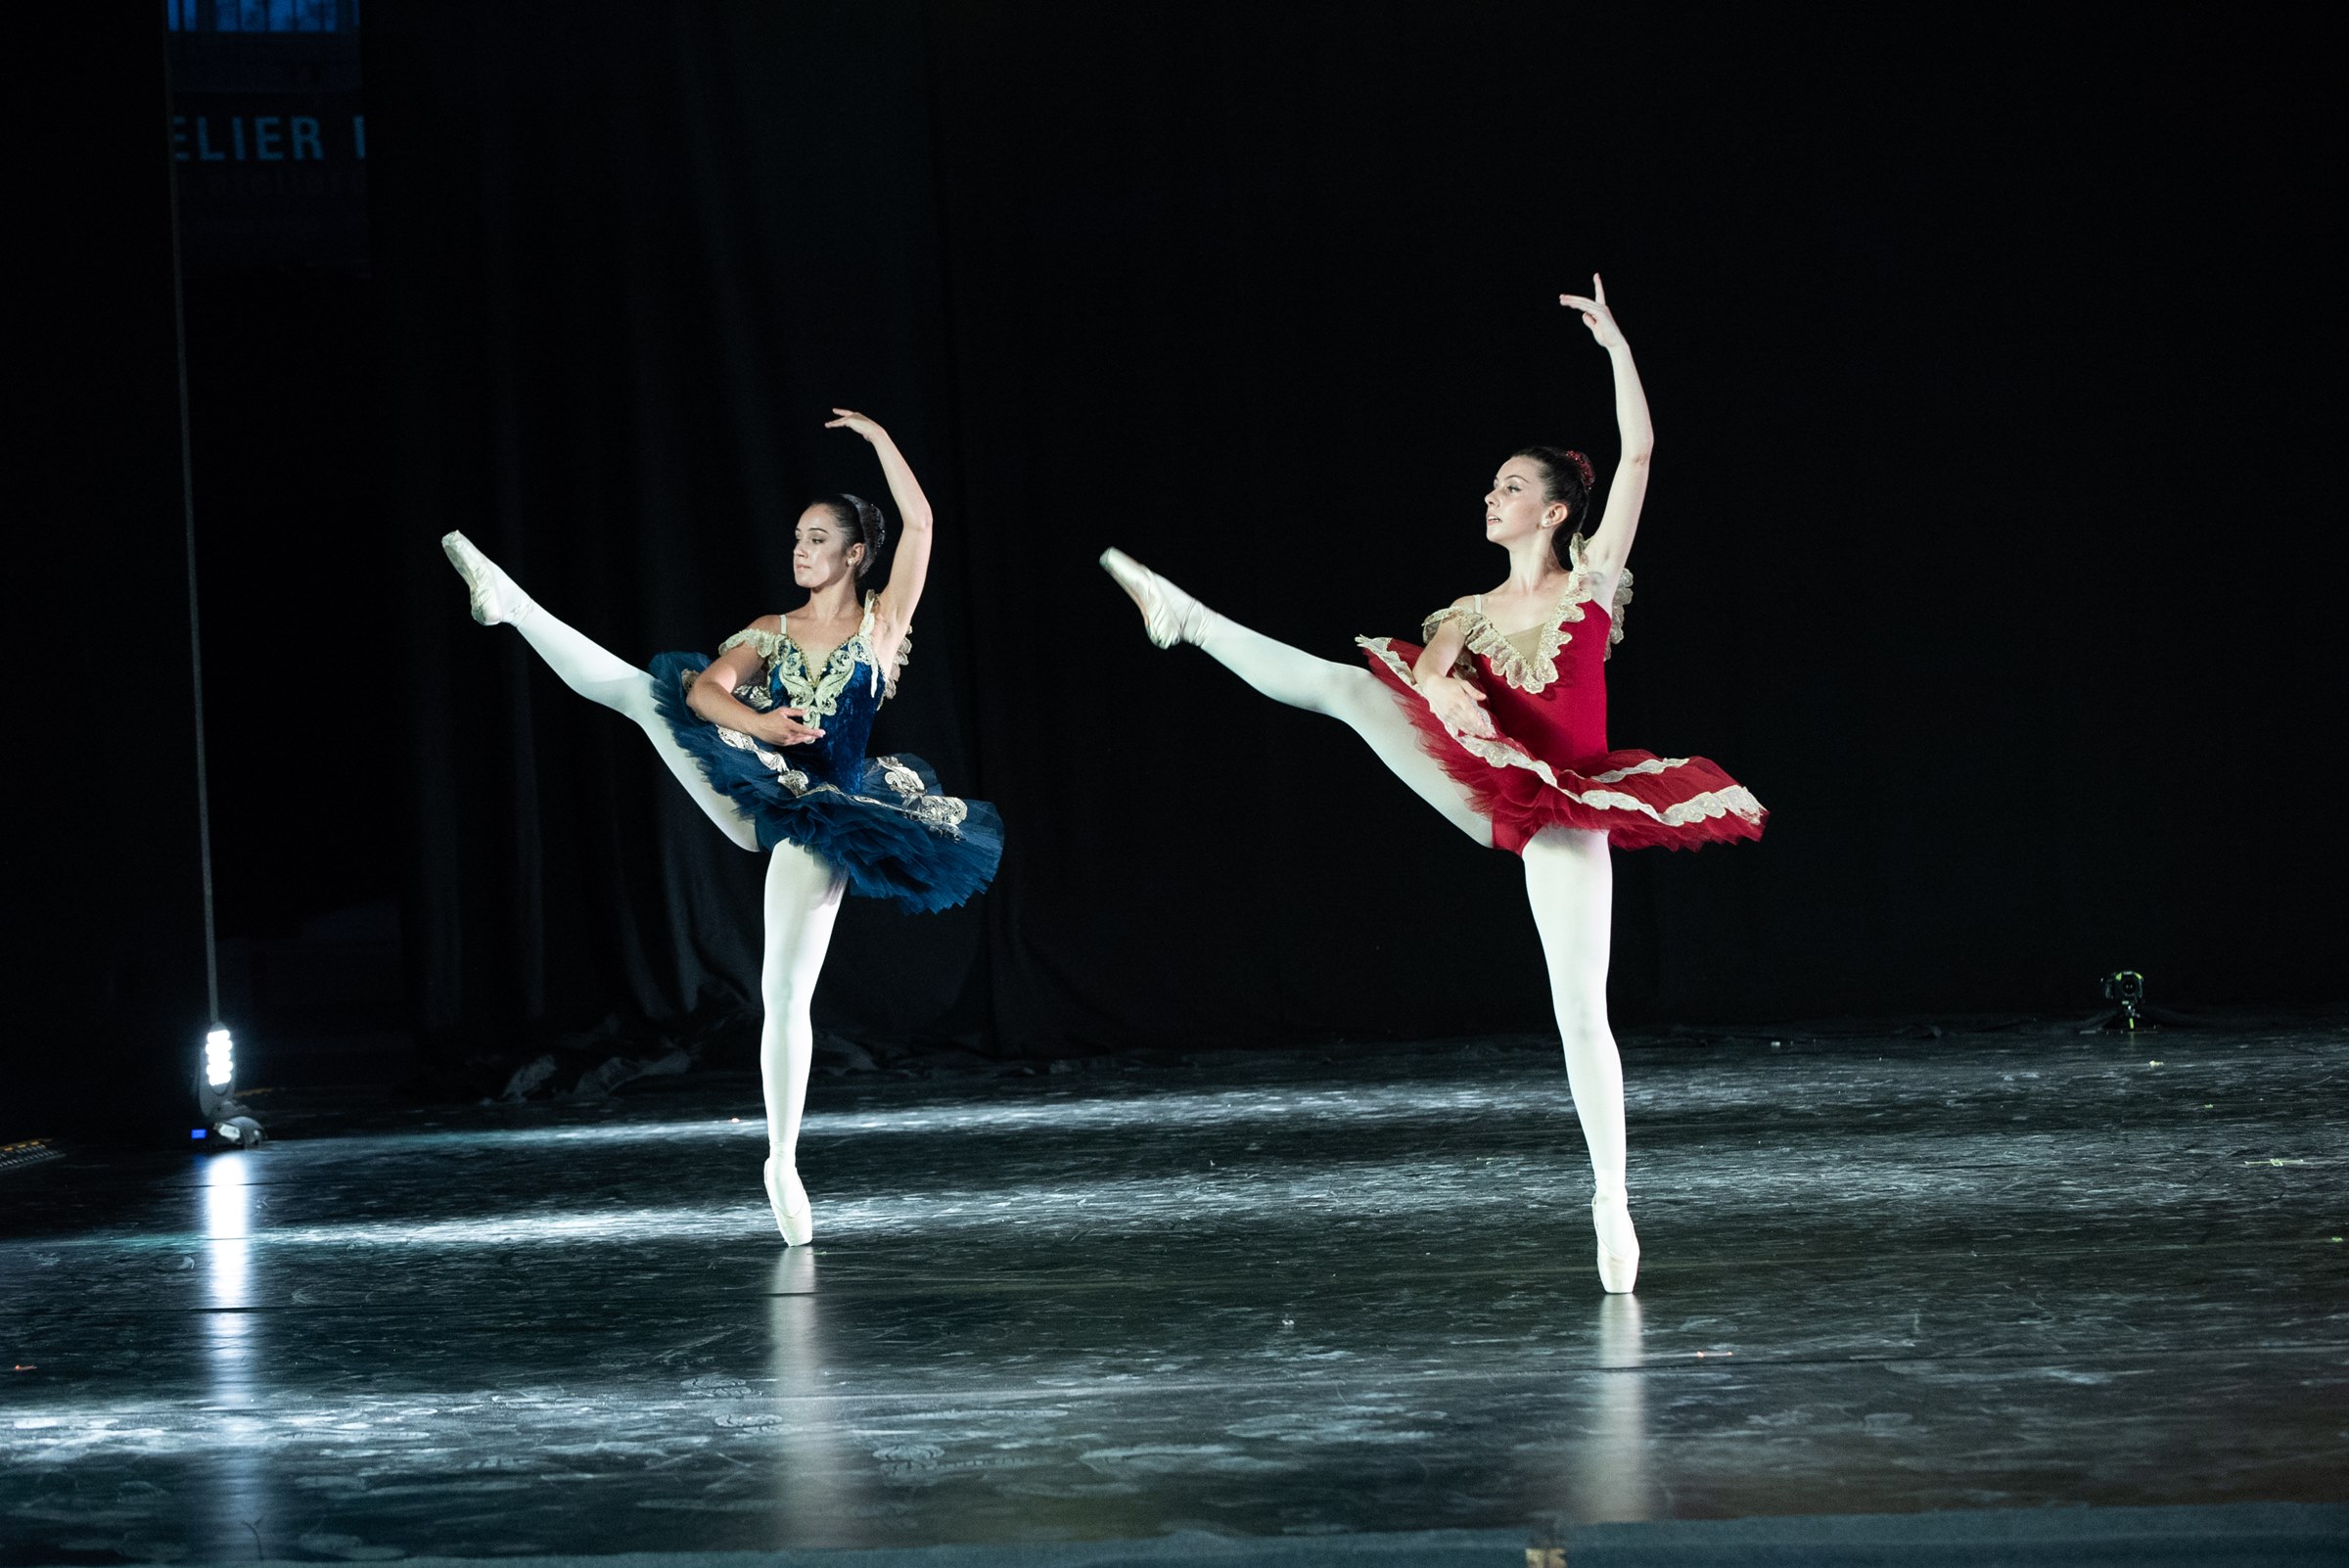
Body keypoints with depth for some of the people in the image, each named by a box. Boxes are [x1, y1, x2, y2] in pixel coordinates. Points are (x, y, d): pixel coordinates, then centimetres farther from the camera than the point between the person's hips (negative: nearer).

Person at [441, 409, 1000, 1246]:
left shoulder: (883, 622, 5)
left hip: (820, 819, -3)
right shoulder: (772, 632, 11)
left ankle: (782, 1162, 3)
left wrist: (879, 438, -3)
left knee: (786, 991, -6)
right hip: (750, 792, 3)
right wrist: (757, 720, -24)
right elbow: (705, 687, -6)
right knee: (632, 688, -15)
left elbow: (919, 523, -5)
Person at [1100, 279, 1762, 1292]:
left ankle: (1612, 1201, 0)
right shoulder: (1473, 613, 14)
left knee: (1580, 1010, -6)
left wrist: (1616, 345, -5)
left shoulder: (1591, 582, 6)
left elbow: (1638, 454, -2)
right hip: (1486, 789, 3)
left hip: (1565, 809, -3)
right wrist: (1442, 691, -29)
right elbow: (1428, 679, -6)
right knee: (1349, 685, -15)